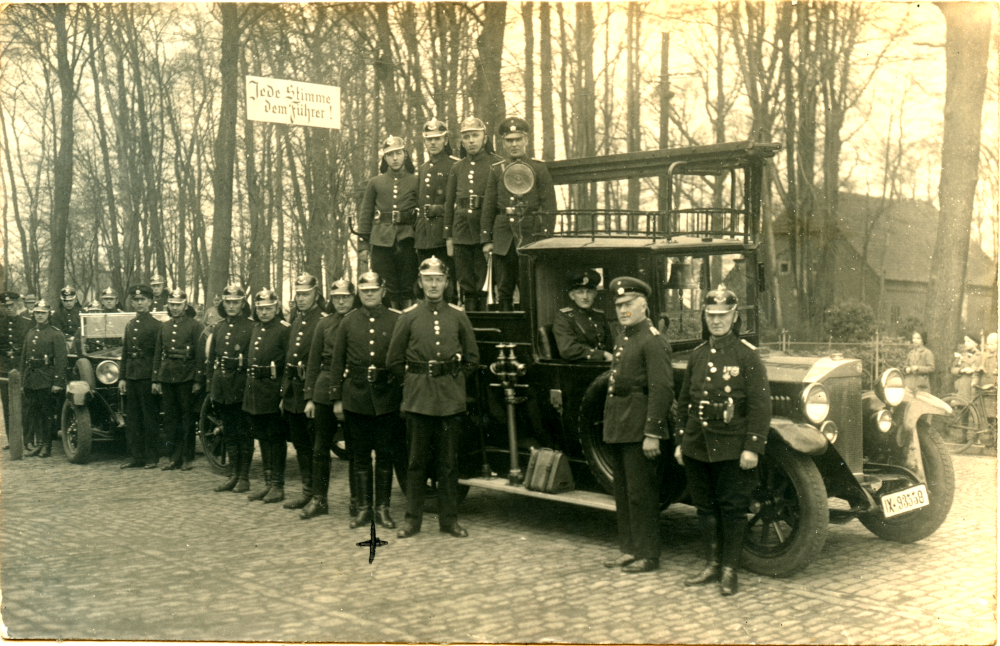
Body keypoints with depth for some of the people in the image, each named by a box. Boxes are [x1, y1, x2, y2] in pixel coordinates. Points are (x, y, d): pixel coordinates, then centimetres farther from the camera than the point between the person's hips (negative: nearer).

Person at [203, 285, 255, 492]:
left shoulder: (251, 327, -4)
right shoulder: (218, 327, 13)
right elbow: (210, 359, 16)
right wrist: (209, 387, 12)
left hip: (242, 387, -5)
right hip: (221, 389, 5)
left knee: (244, 434, 1)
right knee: (229, 433, 11)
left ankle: (244, 477, 8)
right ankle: (234, 474, 20)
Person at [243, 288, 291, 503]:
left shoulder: (284, 329, -9)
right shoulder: (256, 329, 15)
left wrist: (284, 394, -18)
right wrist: (250, 386, 15)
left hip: (273, 392, -7)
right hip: (255, 392, 7)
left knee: (276, 440, 0)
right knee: (263, 438, 12)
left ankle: (278, 486, 7)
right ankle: (268, 483, 21)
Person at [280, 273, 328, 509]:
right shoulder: (296, 321, 16)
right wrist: (284, 393, 18)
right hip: (293, 395, 8)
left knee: (316, 446, -2)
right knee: (301, 445, 13)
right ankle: (307, 491, 22)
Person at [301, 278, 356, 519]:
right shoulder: (323, 324, 8)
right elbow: (314, 362, 9)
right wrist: (309, 397, 4)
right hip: (325, 390, 2)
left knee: (355, 448, 5)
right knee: (321, 447, 5)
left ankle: (356, 499, 15)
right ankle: (319, 499, 14)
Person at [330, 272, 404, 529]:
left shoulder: (397, 320, 1)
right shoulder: (349, 322, 6)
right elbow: (338, 361, 8)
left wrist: (404, 395, -3)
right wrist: (337, 397, 4)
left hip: (387, 398, -1)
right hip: (356, 397, 1)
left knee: (385, 454, 4)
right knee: (360, 455, 7)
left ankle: (383, 508, 14)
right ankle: (363, 508, 15)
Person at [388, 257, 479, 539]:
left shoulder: (458, 316, 6)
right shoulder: (409, 316, 3)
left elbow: (472, 359, 12)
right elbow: (393, 361, 7)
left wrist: (453, 381, 6)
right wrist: (414, 383, 5)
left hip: (451, 399, 1)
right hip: (418, 399, -1)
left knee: (449, 461, 6)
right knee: (416, 460, 5)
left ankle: (449, 518, 14)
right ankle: (413, 518, 13)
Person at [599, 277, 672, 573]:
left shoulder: (653, 341, -14)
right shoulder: (624, 337, 16)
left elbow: (662, 390, -20)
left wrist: (652, 434, -23)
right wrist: (611, 423, 18)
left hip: (638, 428, -9)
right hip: (618, 427, 9)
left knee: (641, 493, -2)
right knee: (622, 491, 15)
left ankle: (648, 555, 8)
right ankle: (629, 549, 25)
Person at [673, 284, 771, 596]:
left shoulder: (747, 354, -7)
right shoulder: (697, 354, 9)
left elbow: (760, 404, -10)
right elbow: (684, 401, 15)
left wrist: (753, 447, -15)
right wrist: (679, 440, 13)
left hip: (732, 447, -5)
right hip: (697, 444, 5)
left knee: (733, 508, 3)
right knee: (706, 507, 12)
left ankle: (729, 570, 13)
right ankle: (711, 565, 24)